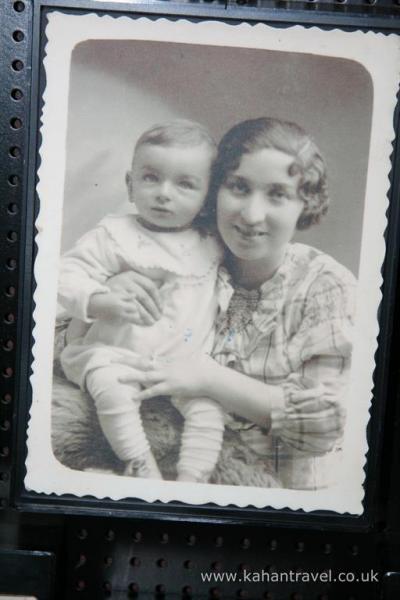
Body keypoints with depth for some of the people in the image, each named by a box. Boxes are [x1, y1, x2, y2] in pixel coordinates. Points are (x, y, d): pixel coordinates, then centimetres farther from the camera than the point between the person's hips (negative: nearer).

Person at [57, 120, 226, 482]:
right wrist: (107, 302, -27)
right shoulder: (115, 234, -4)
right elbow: (69, 275, -10)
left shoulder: (212, 243, 7)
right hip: (116, 351, -3)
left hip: (187, 358, 3)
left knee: (208, 404, -17)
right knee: (112, 389, -30)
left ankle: (191, 475, -6)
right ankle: (142, 466, -19)